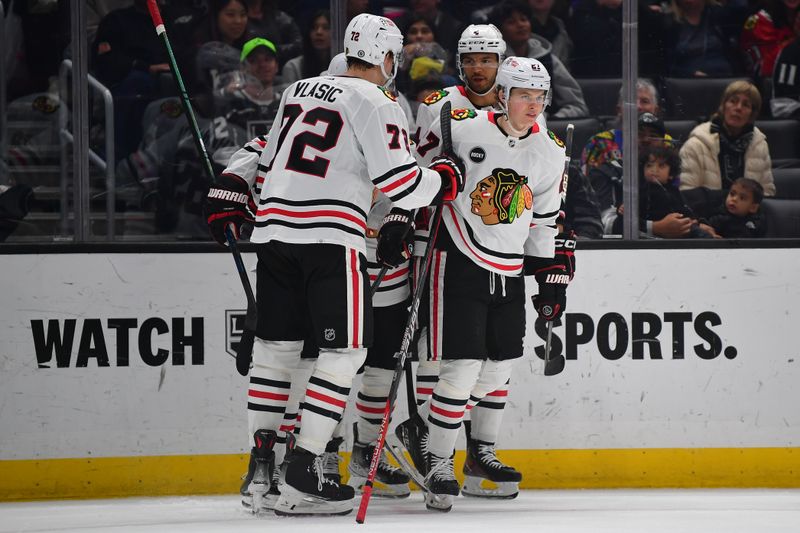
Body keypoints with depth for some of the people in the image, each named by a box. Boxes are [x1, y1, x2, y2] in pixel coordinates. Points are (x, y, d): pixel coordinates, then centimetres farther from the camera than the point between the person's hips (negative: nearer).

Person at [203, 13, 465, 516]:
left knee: (276, 343, 15)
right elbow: (399, 181, -10)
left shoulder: (298, 91, 18)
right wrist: (445, 177, 7)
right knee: (345, 352, -2)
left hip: (275, 228, 7)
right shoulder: (377, 105, -3)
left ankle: (262, 464, 17)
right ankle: (303, 476, -8)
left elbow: (267, 158, 24)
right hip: (332, 235, -7)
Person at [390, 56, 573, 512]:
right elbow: (416, 170, -1)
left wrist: (554, 275, 12)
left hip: (509, 270, 6)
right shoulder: (462, 128, -13)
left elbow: (546, 219, 14)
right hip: (459, 263, -6)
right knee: (463, 367, -12)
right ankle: (438, 462, 1)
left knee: (501, 364, 9)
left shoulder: (550, 154, 4)